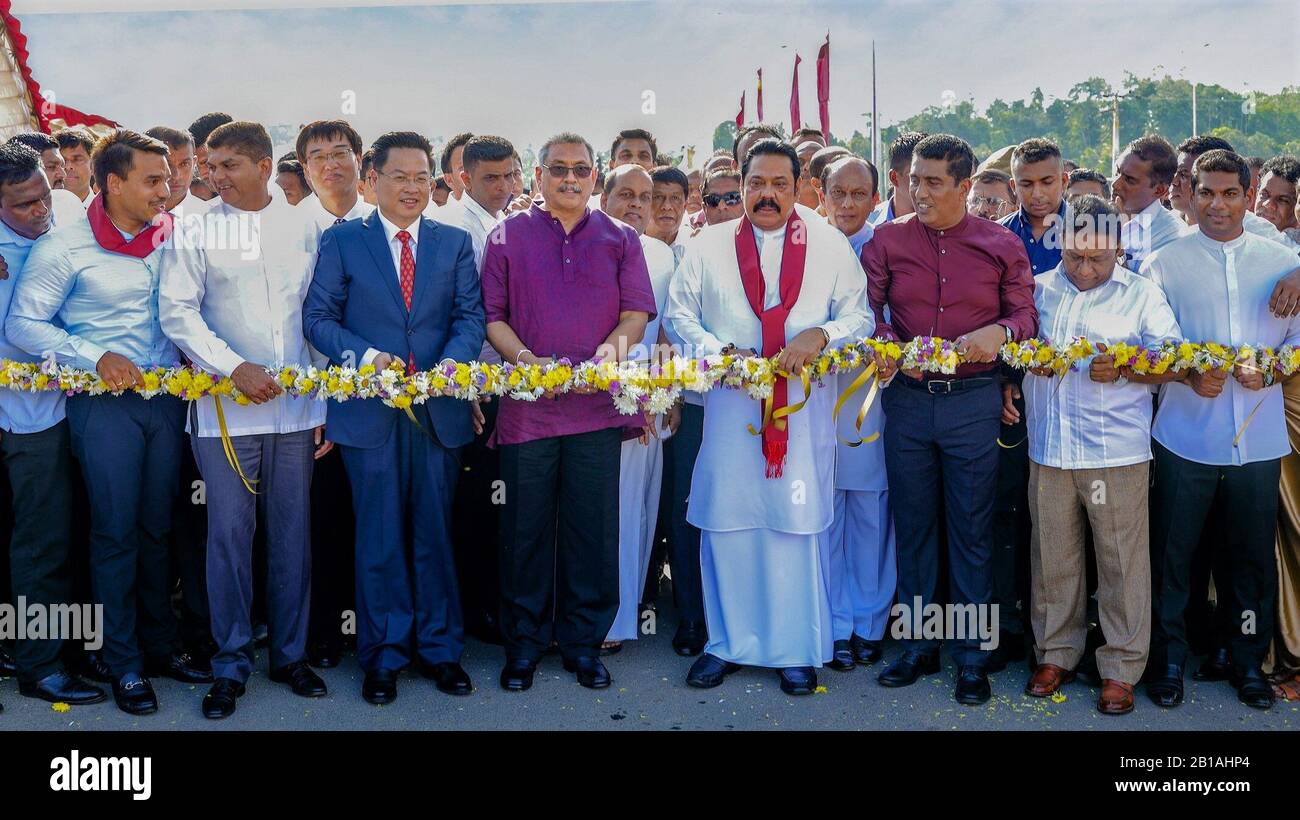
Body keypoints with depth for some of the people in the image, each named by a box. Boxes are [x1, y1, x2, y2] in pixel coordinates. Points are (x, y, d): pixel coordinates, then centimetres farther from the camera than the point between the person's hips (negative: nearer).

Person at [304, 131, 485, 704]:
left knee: (435, 532, 10)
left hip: (439, 408, 2)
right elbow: (318, 317, -1)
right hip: (369, 412, -1)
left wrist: (453, 361, -17)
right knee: (380, 537, 6)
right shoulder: (342, 241, 4)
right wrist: (367, 356, -16)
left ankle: (439, 649, 23)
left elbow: (470, 314, 3)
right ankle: (383, 655, 19)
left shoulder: (455, 243, 10)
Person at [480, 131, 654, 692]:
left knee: (594, 529, 4)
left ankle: (584, 642, 18)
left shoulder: (620, 240, 11)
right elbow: (492, 314, 5)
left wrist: (617, 341, -17)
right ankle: (523, 644, 18)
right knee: (525, 528, 5)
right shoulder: (508, 236, 9)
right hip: (527, 407, 0)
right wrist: (526, 360, -13)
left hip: (597, 407, 1)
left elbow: (638, 310, 5)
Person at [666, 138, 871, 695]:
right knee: (728, 522, 4)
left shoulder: (831, 246, 6)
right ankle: (729, 642, 19)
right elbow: (679, 315, 7)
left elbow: (860, 316, 5)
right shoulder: (707, 247, 8)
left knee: (800, 524, 0)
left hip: (805, 406, -1)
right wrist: (723, 352, -9)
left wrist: (819, 335, -14)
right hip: (730, 405, 1)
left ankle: (796, 649, 14)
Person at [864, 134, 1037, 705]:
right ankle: (918, 646, 24)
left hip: (974, 400, -1)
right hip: (907, 398, 2)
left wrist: (998, 332, -17)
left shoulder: (1001, 245, 2)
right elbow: (866, 310, -1)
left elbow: (1026, 315, 4)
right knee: (912, 525, 10)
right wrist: (893, 348, -20)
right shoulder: (887, 240, 3)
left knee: (972, 530, 5)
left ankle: (972, 656, 17)